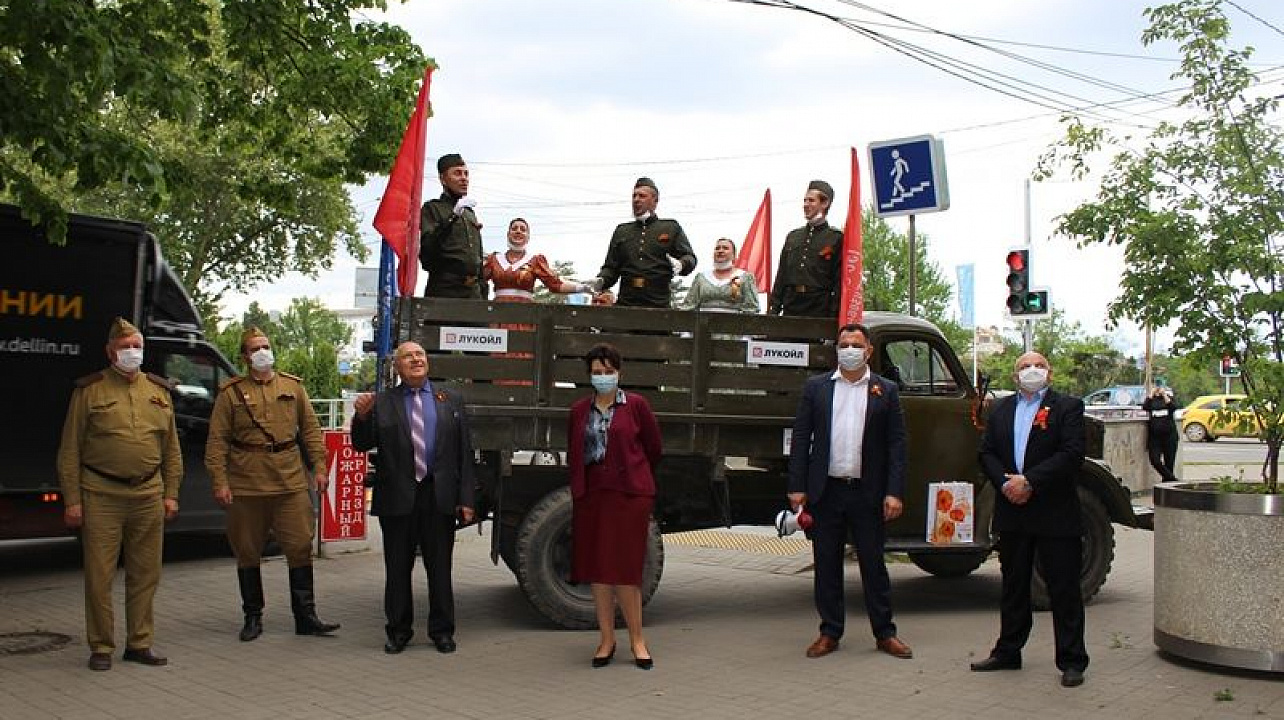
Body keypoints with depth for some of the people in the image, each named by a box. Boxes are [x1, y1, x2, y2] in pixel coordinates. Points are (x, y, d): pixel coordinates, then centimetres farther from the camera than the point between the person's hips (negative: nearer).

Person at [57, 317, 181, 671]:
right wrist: (72, 499, -5)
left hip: (148, 496, 4)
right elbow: (70, 450, 0)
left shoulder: (158, 391, 11)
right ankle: (101, 647, 13)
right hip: (101, 496, -3)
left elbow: (171, 449, 14)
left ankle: (139, 643, 20)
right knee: (99, 576, 1)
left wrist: (170, 493, 8)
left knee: (145, 575, 9)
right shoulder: (90, 390, 0)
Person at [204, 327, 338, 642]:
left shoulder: (293, 387, 10)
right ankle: (253, 617, 22)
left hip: (291, 483, 1)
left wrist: (319, 467, 4)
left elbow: (310, 429, 12)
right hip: (246, 486, -1)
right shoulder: (231, 392, 3)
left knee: (300, 548, 1)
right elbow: (217, 441, 0)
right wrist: (219, 481, -8)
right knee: (247, 554, 8)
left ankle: (305, 617, 10)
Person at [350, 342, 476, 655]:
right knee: (397, 568, 9)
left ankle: (441, 631, 20)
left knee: (440, 567, 8)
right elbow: (362, 445, 1)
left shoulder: (450, 400, 8)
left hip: (440, 497, 0)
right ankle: (399, 631, 22)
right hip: (397, 499, 0)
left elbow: (464, 451, 6)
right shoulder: (382, 402, 4)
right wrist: (362, 416, -18)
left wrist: (466, 498, 0)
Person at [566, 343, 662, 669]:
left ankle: (637, 639, 9)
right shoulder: (579, 411, 10)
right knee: (597, 569, 6)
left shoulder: (636, 405, 1)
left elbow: (653, 449, 7)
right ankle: (606, 639, 16)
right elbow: (573, 455, 17)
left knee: (624, 569, -4)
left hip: (629, 495, -3)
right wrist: (580, 487, 12)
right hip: (591, 495, 4)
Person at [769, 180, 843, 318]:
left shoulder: (836, 238, 1)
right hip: (790, 310, 5)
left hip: (820, 312, -5)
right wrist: (773, 310, 9)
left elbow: (840, 283, -5)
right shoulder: (793, 237, 17)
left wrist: (833, 318, -12)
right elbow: (781, 277, 17)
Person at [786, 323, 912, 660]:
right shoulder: (816, 387, 7)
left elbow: (896, 443, 2)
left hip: (868, 493, -1)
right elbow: (801, 438, 4)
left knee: (874, 564, 6)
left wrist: (895, 492, -7)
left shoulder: (886, 391, 5)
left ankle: (885, 634, 17)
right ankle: (829, 633, 17)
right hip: (826, 491, 1)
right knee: (826, 565, 7)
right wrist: (797, 487, -3)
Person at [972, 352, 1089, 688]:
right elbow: (987, 452, 8)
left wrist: (1030, 481, -18)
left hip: (1055, 512, -4)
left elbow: (1072, 454, -13)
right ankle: (1007, 652, 25)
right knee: (1013, 585, 15)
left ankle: (1071, 661, 10)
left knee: (1064, 588, 2)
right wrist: (1005, 483, -10)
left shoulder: (1067, 406, -2)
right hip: (1012, 512, 5)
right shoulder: (1001, 409, 12)